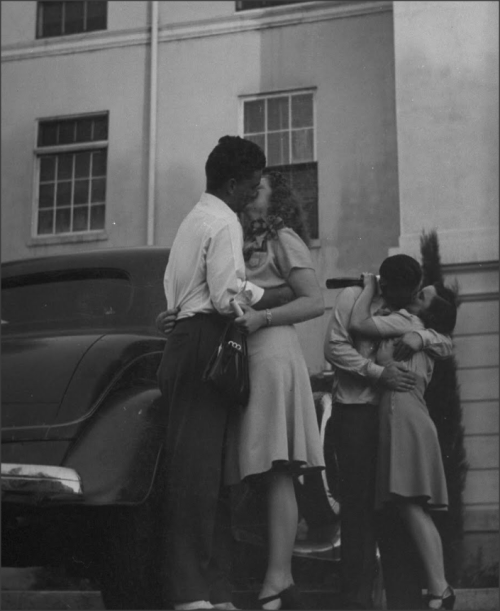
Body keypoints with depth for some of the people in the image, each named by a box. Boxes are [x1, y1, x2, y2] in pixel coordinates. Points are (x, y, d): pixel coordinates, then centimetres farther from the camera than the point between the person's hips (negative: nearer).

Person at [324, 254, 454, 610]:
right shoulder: (354, 298, 0)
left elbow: (448, 347, 10)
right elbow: (335, 347, -9)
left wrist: (421, 336, -11)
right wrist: (379, 372, -18)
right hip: (356, 411, -5)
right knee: (359, 502, -5)